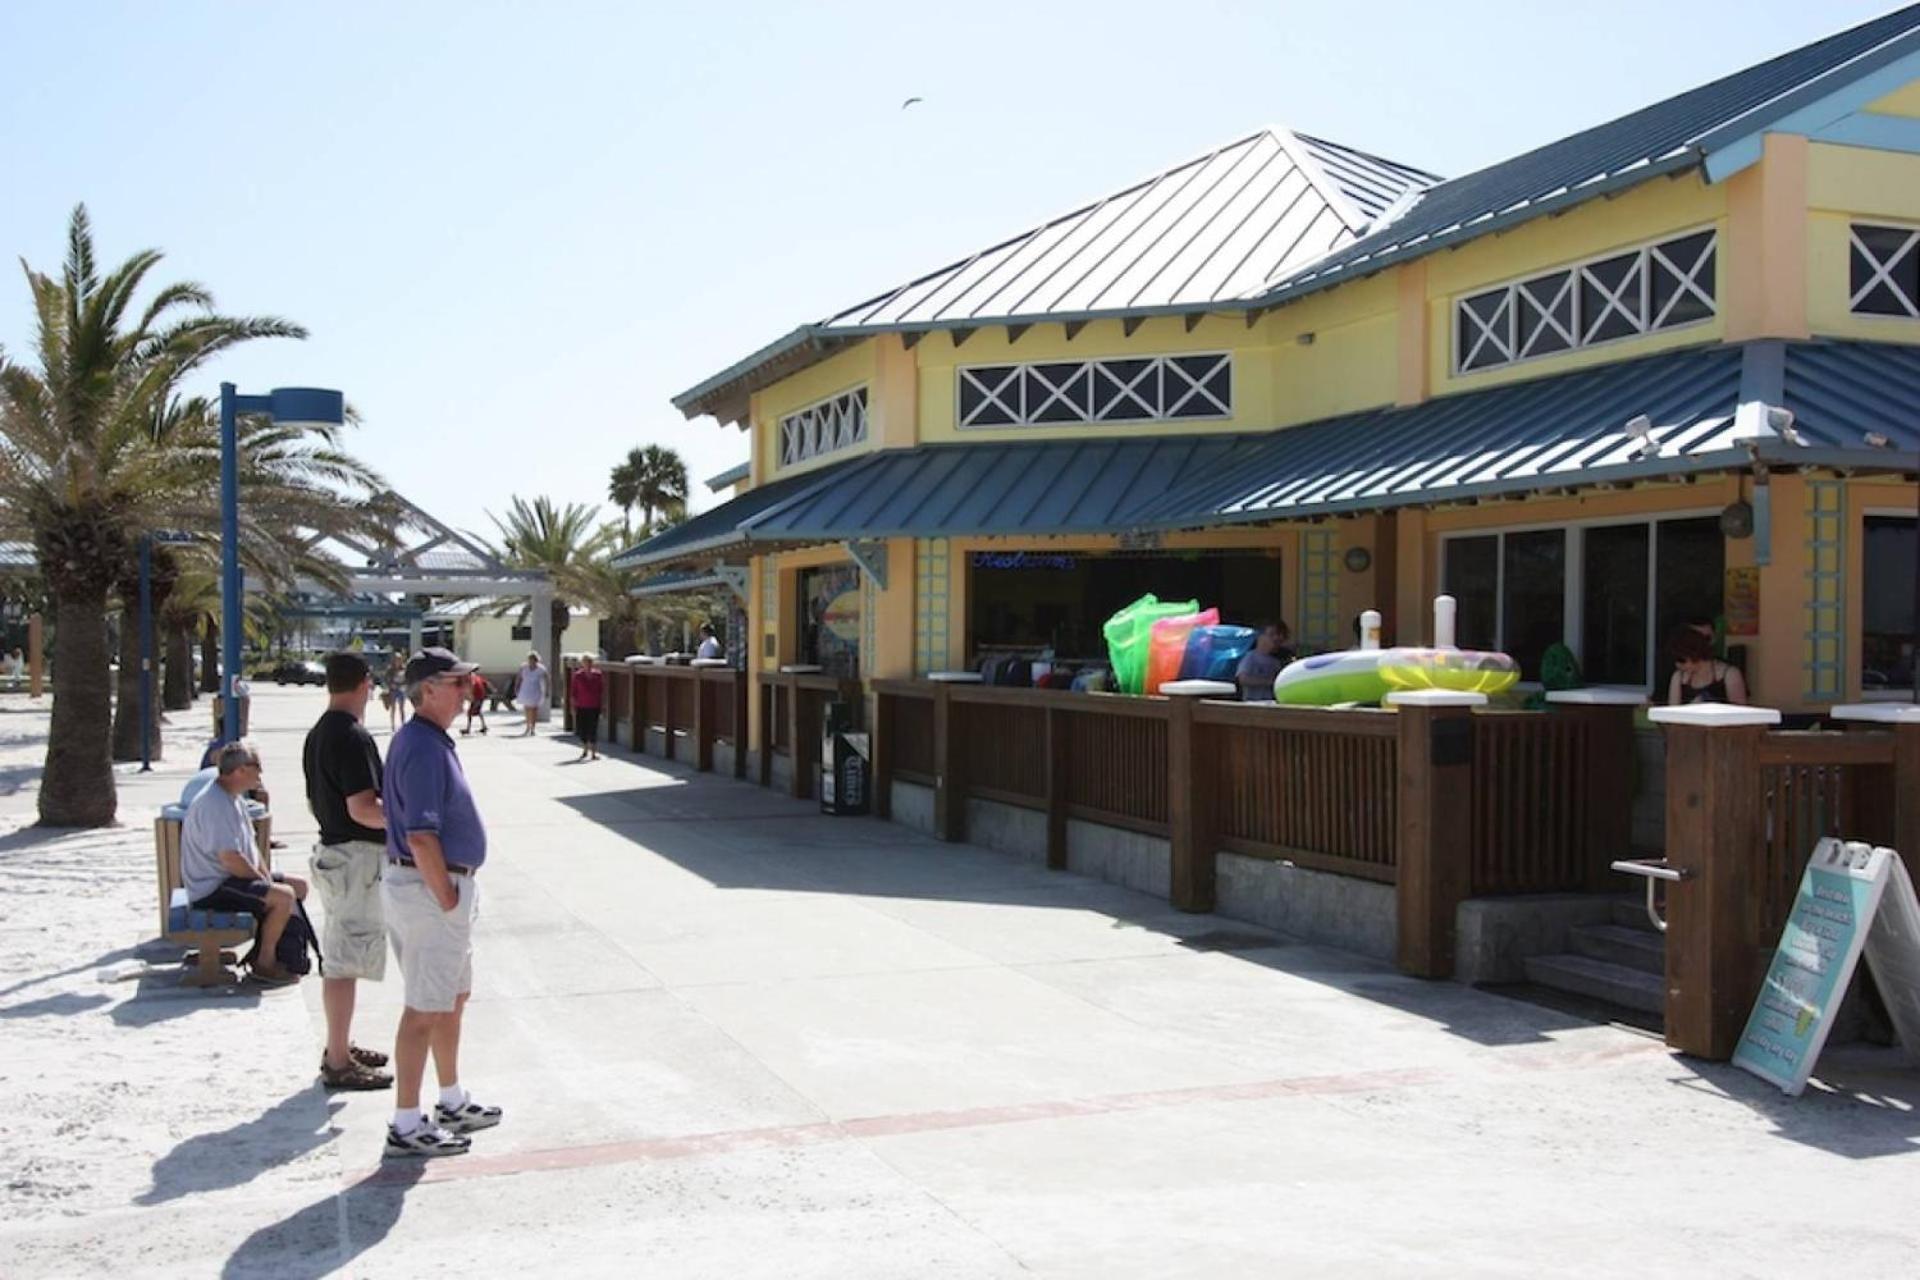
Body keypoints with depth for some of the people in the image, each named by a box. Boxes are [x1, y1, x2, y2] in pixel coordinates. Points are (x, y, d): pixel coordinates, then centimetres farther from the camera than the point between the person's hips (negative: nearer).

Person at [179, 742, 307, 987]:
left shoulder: (235, 798, 11)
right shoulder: (215, 804, -23)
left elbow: (250, 844, 16)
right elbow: (230, 859, -27)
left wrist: (265, 875, 2)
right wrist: (263, 880, -14)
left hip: (232, 879, 11)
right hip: (213, 889, -11)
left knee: (299, 886, 9)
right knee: (284, 896, -26)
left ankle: (263, 951, 13)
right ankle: (265, 965, -11)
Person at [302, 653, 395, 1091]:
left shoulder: (317, 734, 11)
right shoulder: (352, 736, -20)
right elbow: (363, 808, -24)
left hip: (331, 849, 10)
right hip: (357, 857, -10)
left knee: (339, 956, 18)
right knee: (346, 961, -4)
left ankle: (340, 1045, 29)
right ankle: (338, 1063, 1)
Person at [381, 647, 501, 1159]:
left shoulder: (430, 740, 12)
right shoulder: (424, 748, -21)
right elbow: (420, 836, -27)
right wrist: (447, 897, -19)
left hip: (442, 887, 11)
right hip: (430, 889, -11)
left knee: (454, 997, 20)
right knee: (426, 1009, -3)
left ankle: (453, 1102, 34)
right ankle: (407, 1126, 5)